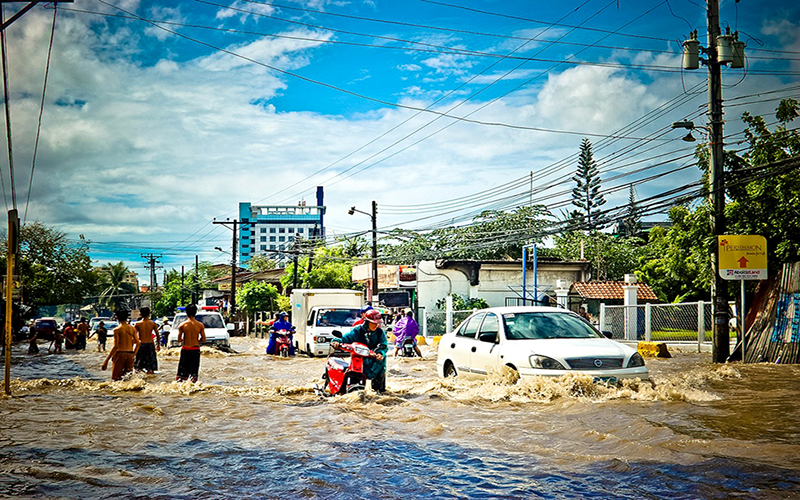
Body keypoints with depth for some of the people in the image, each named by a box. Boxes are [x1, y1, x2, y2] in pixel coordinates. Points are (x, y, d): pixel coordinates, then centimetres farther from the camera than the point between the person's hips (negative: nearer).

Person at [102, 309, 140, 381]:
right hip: (130, 354, 4)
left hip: (120, 353, -4)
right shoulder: (132, 328, 6)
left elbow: (115, 346, -13)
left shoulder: (117, 330, -8)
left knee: (116, 377, 1)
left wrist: (106, 360, -10)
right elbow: (138, 343, 8)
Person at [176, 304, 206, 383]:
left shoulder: (182, 325, -8)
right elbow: (203, 340, -3)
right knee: (194, 369, 8)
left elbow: (179, 340, -5)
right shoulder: (200, 325, -6)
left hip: (185, 349, 0)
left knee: (183, 368, 12)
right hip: (195, 349, 0)